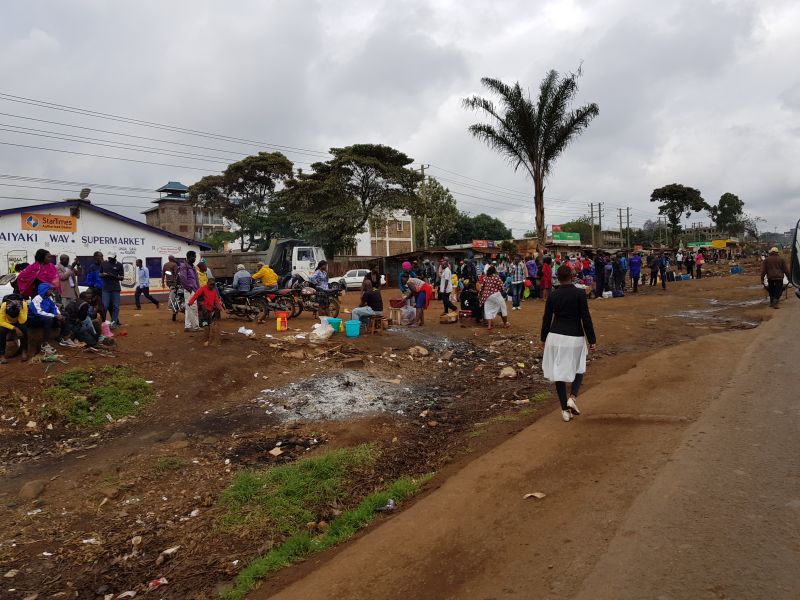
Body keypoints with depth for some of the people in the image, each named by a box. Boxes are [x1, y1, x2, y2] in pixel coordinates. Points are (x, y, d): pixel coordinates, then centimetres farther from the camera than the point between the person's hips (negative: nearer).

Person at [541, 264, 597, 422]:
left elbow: (547, 319, 5)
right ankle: (572, 397, -3)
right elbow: (586, 318, -9)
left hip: (555, 337, 2)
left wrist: (543, 338, 18)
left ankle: (565, 410, 13)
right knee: (579, 369, 20)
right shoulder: (580, 294, -10)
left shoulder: (553, 295, -2)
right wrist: (592, 340, -2)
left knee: (559, 372, 10)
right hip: (575, 337, -2)